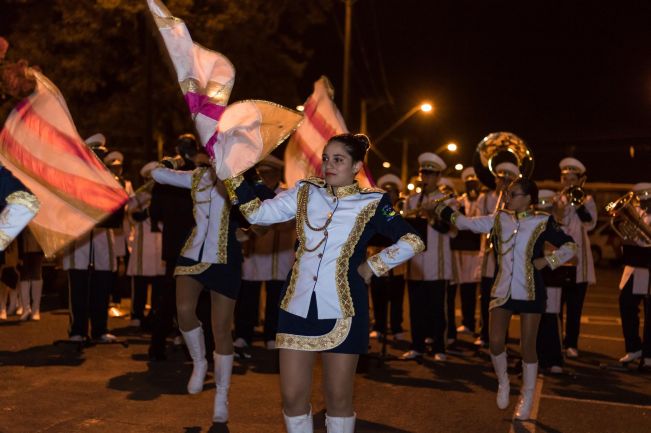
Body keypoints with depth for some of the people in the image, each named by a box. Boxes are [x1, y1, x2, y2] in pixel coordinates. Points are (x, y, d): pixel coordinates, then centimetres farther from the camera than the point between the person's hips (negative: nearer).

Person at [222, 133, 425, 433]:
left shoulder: (372, 204, -1)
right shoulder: (306, 192, 7)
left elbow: (413, 243, 0)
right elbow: (257, 213, 0)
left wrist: (372, 266, -3)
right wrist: (231, 172, -8)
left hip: (342, 310, -3)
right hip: (298, 306, 3)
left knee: (338, 396, 7)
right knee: (292, 396, 4)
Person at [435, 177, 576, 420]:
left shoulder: (542, 222, -6)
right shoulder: (498, 219, 4)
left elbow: (570, 246, -3)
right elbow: (465, 223, 2)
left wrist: (546, 261, -13)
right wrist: (441, 209, -3)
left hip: (530, 291, -3)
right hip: (502, 290, 3)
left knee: (527, 346, 2)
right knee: (495, 342, -5)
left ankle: (526, 399, 19)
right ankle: (503, 383, 24)